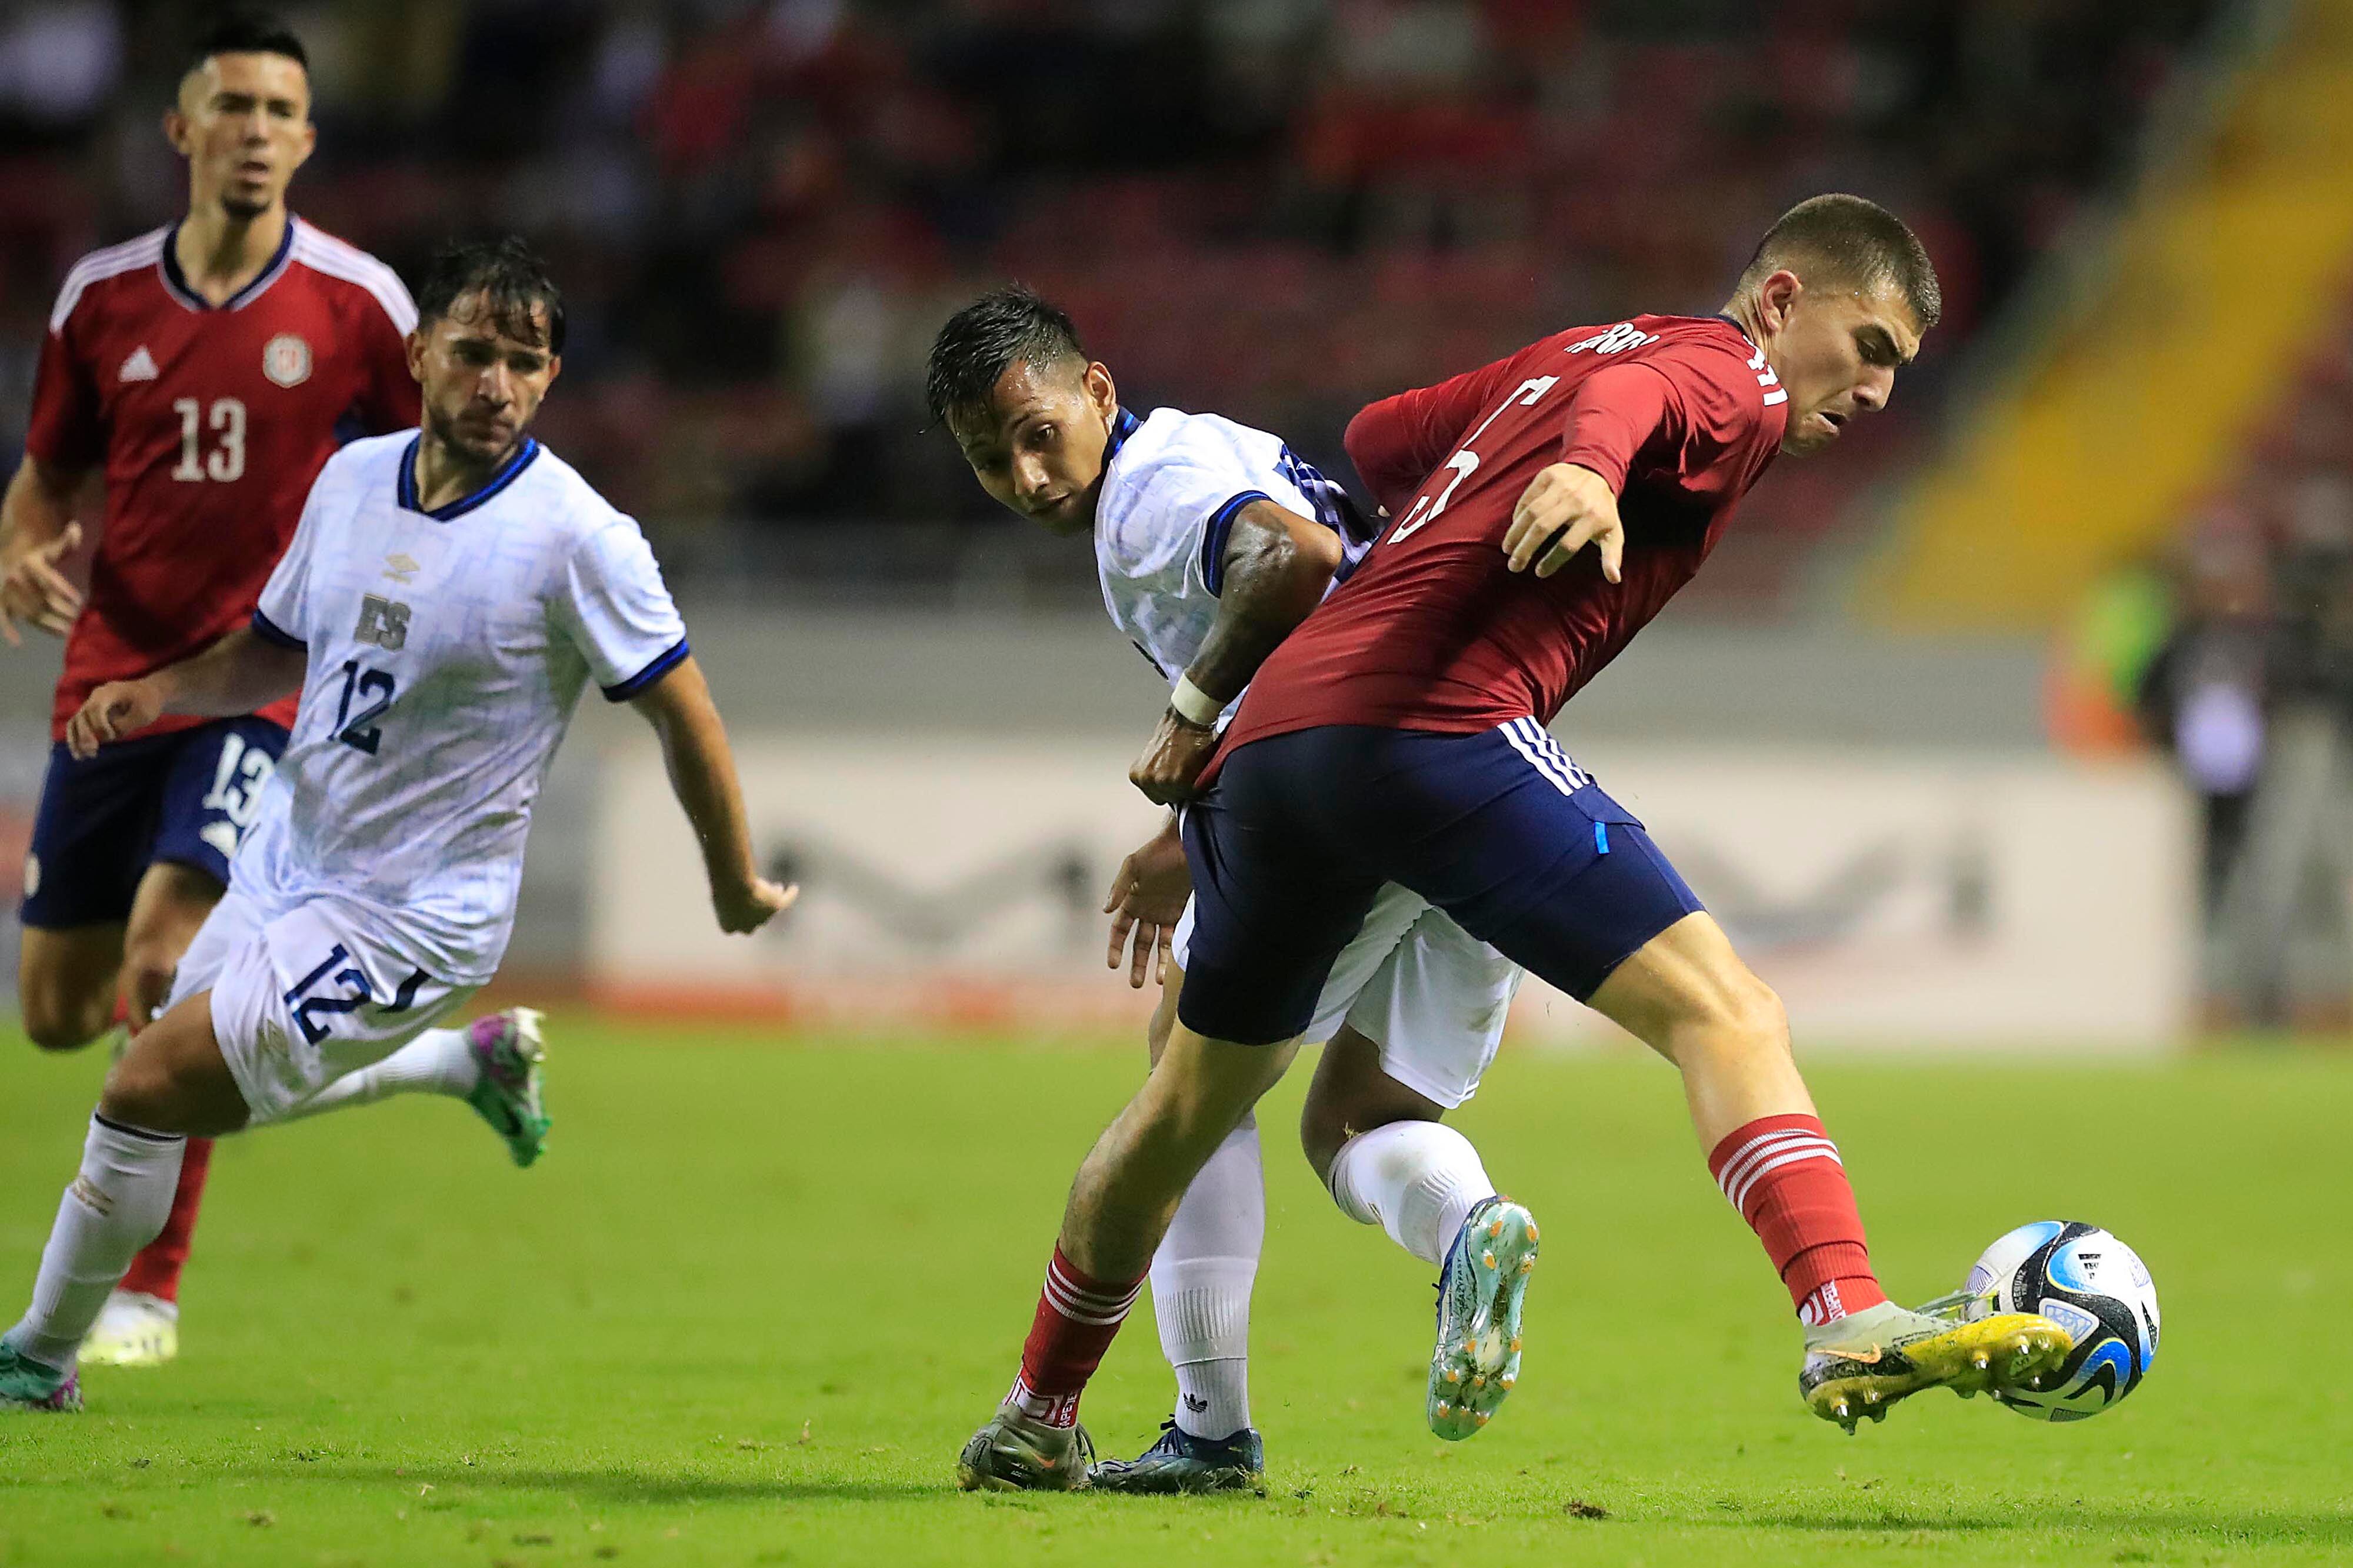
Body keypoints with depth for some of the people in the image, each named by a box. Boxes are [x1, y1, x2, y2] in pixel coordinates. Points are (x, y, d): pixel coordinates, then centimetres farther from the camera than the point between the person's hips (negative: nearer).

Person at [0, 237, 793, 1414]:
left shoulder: (577, 540, -20)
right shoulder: (352, 479, -1)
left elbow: (684, 715, -11)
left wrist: (737, 889, -2)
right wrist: (153, 694, -3)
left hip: (406, 919, -7)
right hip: (284, 862, 7)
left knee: (152, 1091, -13)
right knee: (206, 1095, 25)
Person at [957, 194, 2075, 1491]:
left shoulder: (1559, 354, 30)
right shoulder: (1731, 381, 5)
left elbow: (1377, 438, 42)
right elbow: (1632, 391, -19)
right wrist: (1590, 470, -41)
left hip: (1271, 723, 9)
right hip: (1436, 727, -9)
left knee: (1190, 1104, 25)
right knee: (1726, 1016, -12)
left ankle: (1033, 1419, 38)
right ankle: (1850, 1324, -31)